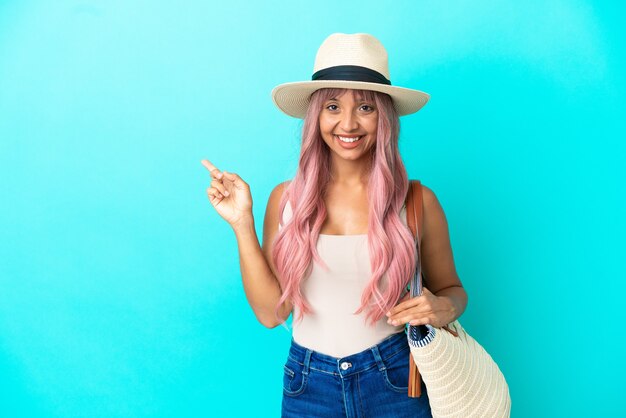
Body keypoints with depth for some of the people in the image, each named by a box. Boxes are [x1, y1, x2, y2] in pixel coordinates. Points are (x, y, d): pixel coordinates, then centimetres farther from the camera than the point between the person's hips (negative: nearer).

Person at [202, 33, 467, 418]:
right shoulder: (287, 199, -4)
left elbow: (451, 288, 6)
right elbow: (271, 312, -6)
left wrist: (444, 308, -16)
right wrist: (243, 224, -13)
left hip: (394, 382, -1)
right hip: (308, 385, 1)